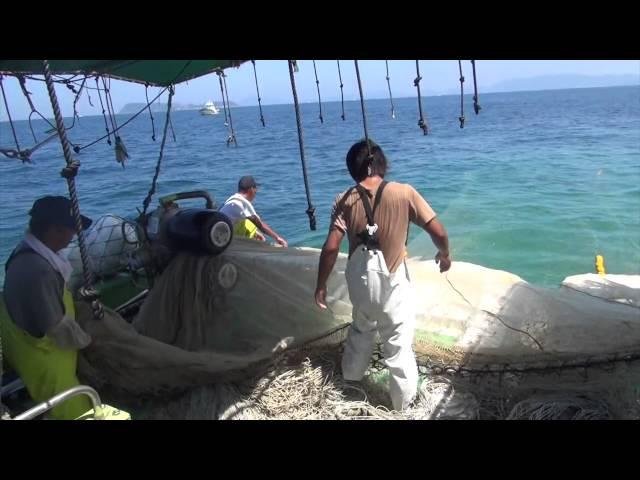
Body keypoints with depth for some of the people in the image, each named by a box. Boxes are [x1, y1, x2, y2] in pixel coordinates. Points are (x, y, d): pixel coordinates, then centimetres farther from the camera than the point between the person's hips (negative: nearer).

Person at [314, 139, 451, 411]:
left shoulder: (345, 200, -7)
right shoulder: (404, 193, -12)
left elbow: (331, 248, -12)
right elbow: (438, 232, -11)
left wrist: (321, 286, -2)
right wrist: (444, 255, 10)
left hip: (360, 280, 4)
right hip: (392, 281, -4)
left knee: (361, 330, 29)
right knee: (399, 345, 10)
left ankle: (351, 379, 49)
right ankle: (404, 402, 24)